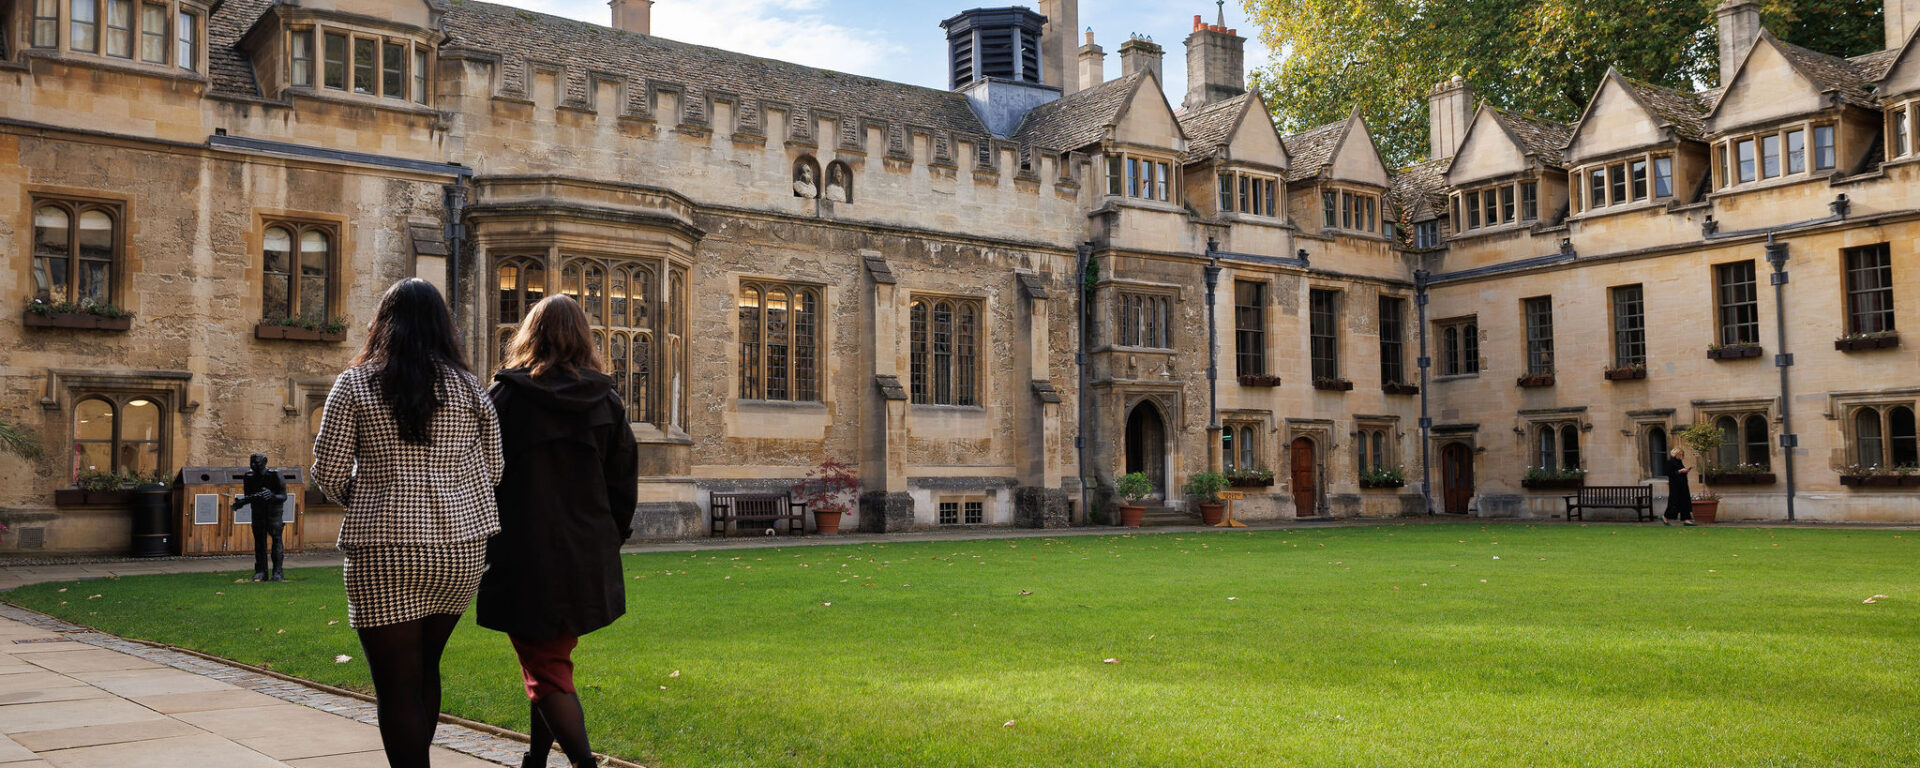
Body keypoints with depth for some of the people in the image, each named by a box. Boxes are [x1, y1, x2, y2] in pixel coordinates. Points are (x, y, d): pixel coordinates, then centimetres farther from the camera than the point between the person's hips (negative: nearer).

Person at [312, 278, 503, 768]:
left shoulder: (354, 385, -2)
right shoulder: (469, 388, 5)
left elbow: (328, 473, -2)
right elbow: (492, 471, 8)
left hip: (386, 553, -4)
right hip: (460, 548, 4)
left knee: (397, 686, 2)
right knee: (425, 666, 21)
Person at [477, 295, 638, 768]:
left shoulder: (506, 397, -7)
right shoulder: (606, 401, 2)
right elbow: (624, 482, 6)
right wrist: (609, 542, 17)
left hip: (525, 560, -4)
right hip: (589, 562, 4)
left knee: (545, 671, 1)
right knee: (553, 660, 21)